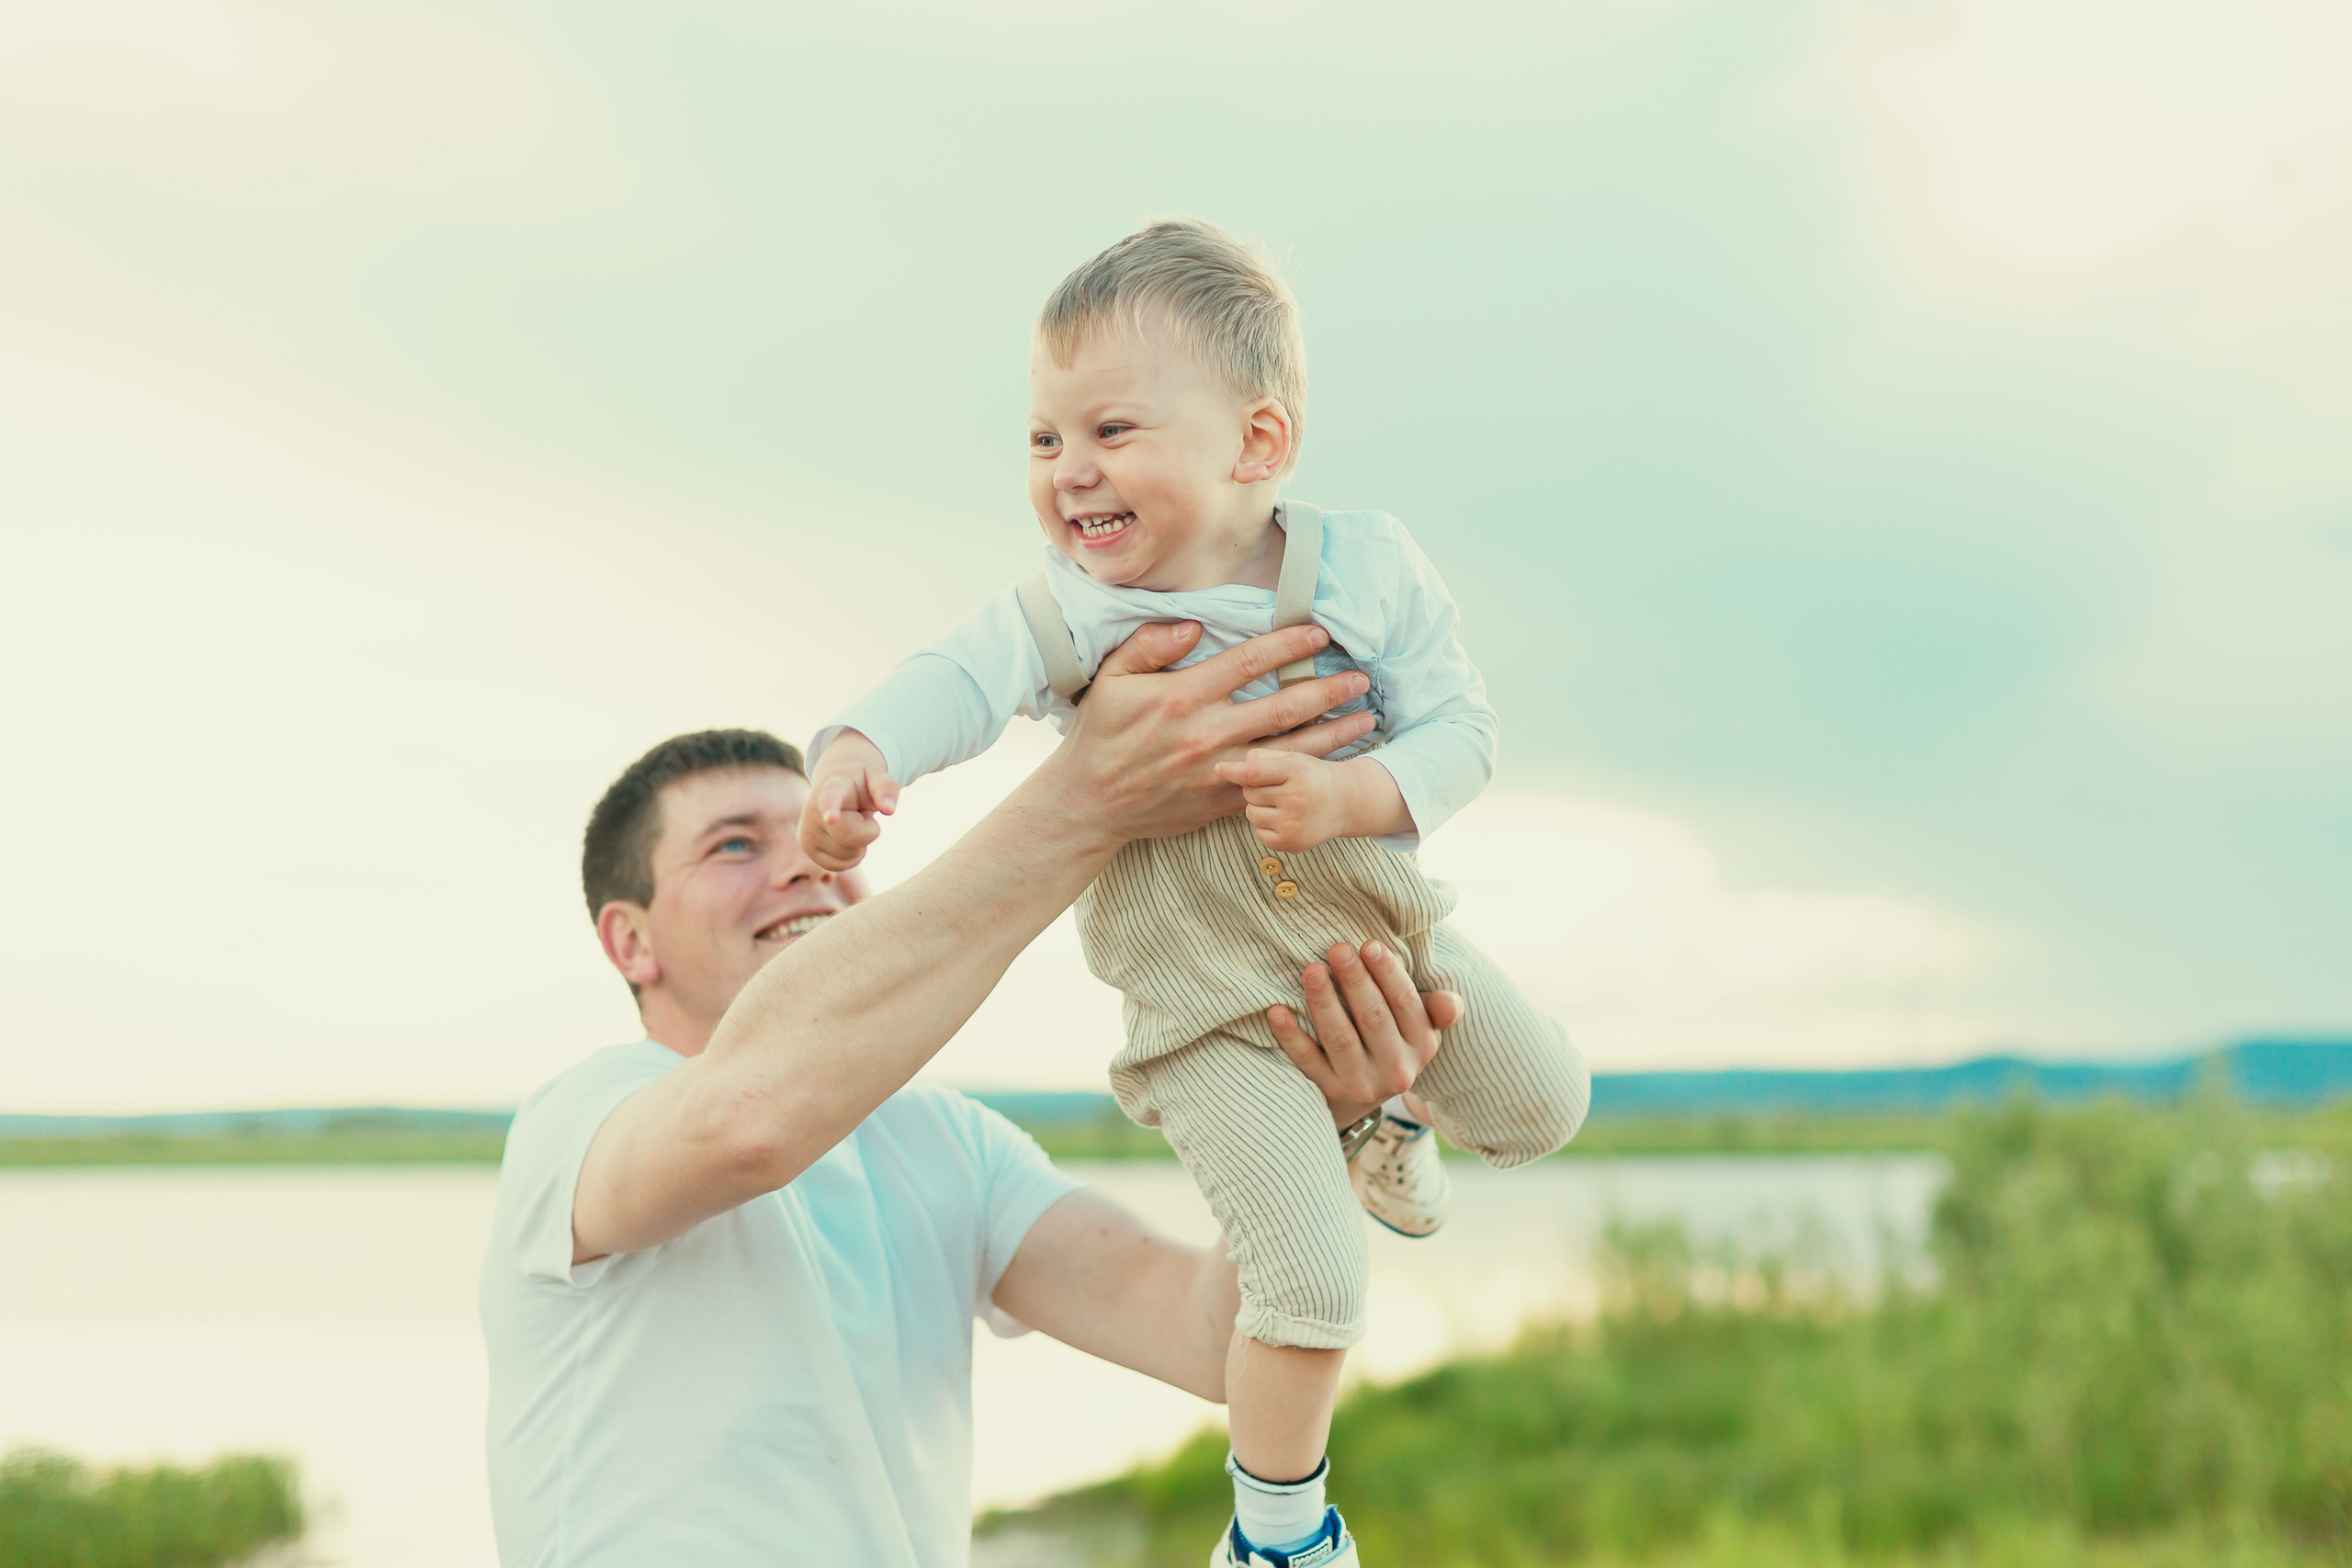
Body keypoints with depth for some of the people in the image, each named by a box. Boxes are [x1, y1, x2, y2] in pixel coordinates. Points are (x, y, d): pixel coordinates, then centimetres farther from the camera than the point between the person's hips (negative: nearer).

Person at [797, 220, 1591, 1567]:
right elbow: (959, 679, -32)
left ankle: (1394, 1106, 53)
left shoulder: (1362, 565, -13)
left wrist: (1346, 796, -32)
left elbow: (1462, 726, -13)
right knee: (1314, 1278, -9)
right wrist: (863, 747, -53)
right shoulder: (1069, 614, -16)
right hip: (1212, 1001, -3)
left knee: (1541, 1108, 20)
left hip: (1384, 932, 3)